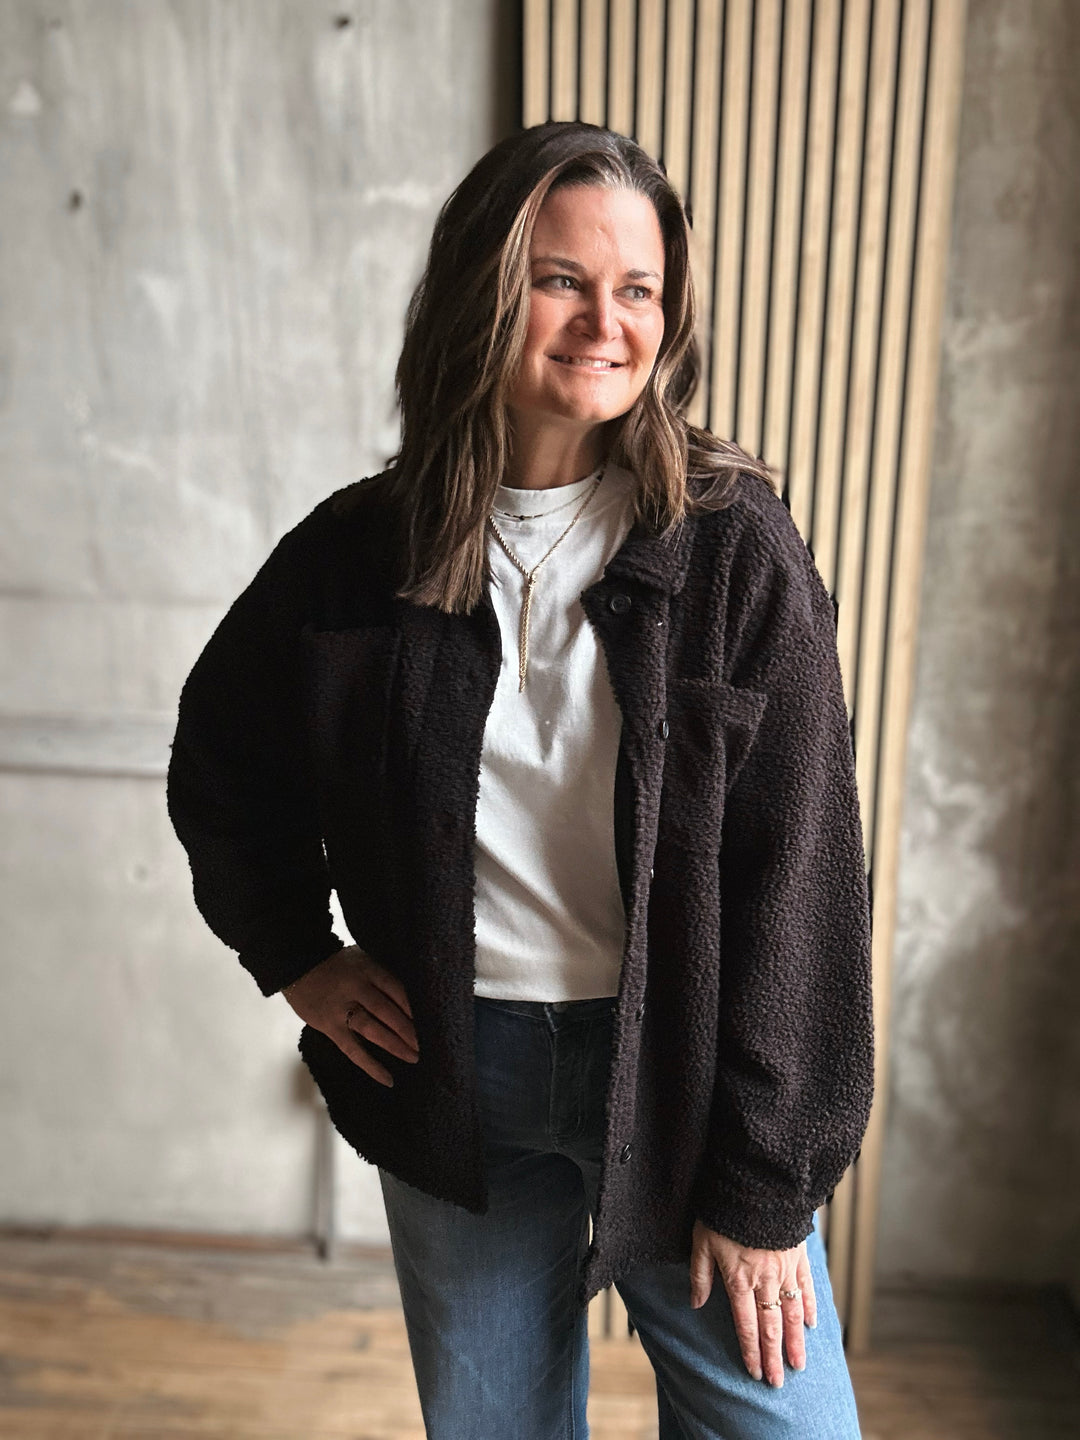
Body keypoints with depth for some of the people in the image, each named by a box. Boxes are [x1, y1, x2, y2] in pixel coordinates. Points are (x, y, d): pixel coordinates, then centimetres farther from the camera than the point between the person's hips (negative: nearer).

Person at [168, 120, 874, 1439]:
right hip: (453, 1073, 2)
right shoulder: (362, 548, -4)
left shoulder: (738, 549, -11)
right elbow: (219, 761, 13)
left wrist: (762, 1184, -10)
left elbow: (796, 875, -11)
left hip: (678, 1069, -1)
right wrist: (298, 957, 4)